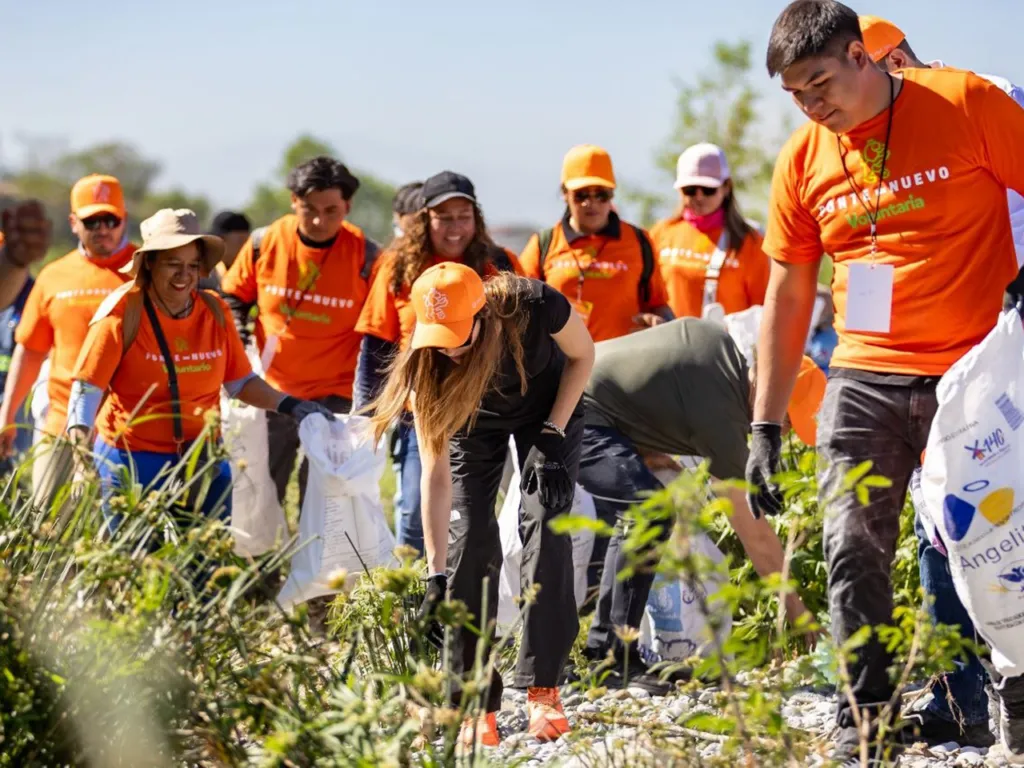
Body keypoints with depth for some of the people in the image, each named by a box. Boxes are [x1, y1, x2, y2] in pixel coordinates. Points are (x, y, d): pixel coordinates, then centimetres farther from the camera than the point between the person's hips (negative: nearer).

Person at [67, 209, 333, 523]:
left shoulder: (214, 312, 4)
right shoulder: (124, 312, -9)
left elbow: (241, 381, 12)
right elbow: (88, 386, -10)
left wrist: (290, 406, 1)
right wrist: (79, 431, -26)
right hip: (134, 461, -4)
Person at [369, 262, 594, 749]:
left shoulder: (534, 307, -39)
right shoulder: (428, 362, -34)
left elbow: (583, 356, -14)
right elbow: (435, 470, -32)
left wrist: (553, 434, -22)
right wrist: (436, 574, -36)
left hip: (547, 408, -1)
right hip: (473, 423, 1)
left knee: (545, 527, -17)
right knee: (469, 542, -13)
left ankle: (542, 691, -12)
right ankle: (477, 705, -9)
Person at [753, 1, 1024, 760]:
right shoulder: (803, 158, 5)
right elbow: (787, 299, 10)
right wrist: (765, 426, 8)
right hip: (865, 380, 4)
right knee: (854, 555, -3)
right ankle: (865, 724, 5)